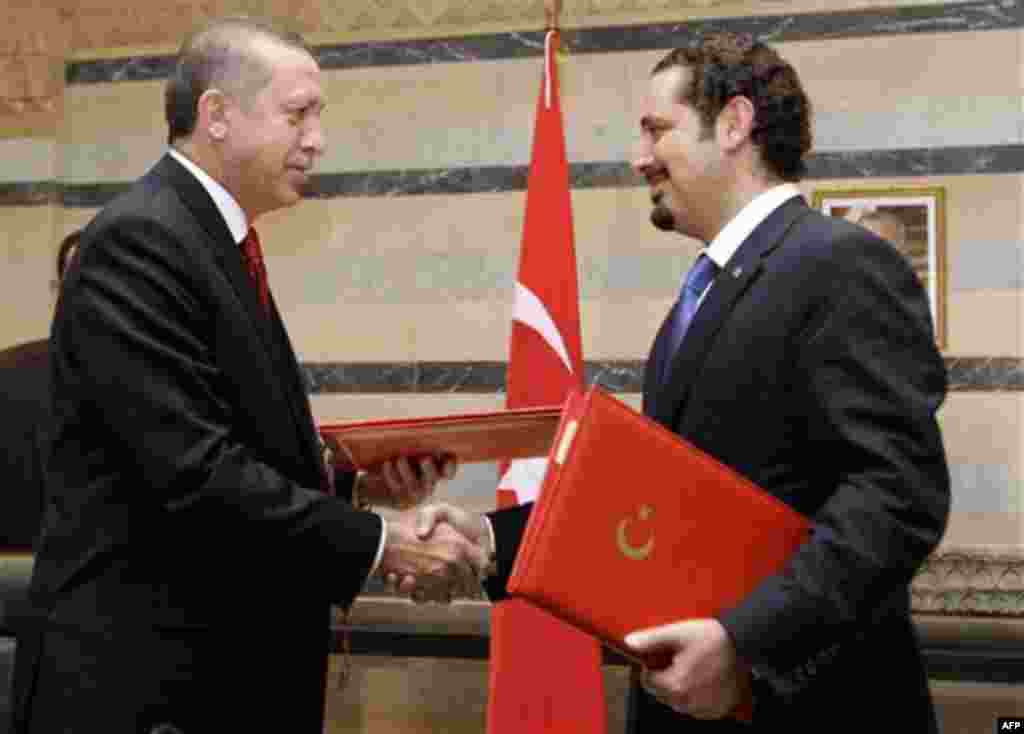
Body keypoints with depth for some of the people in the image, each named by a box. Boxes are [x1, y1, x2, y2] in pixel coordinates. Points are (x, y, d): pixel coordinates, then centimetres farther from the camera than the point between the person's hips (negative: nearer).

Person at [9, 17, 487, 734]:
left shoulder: (220, 243, 13)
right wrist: (378, 541, -19)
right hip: (144, 676, -9)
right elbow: (194, 473, -24)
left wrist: (356, 481, 1)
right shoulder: (139, 240, -17)